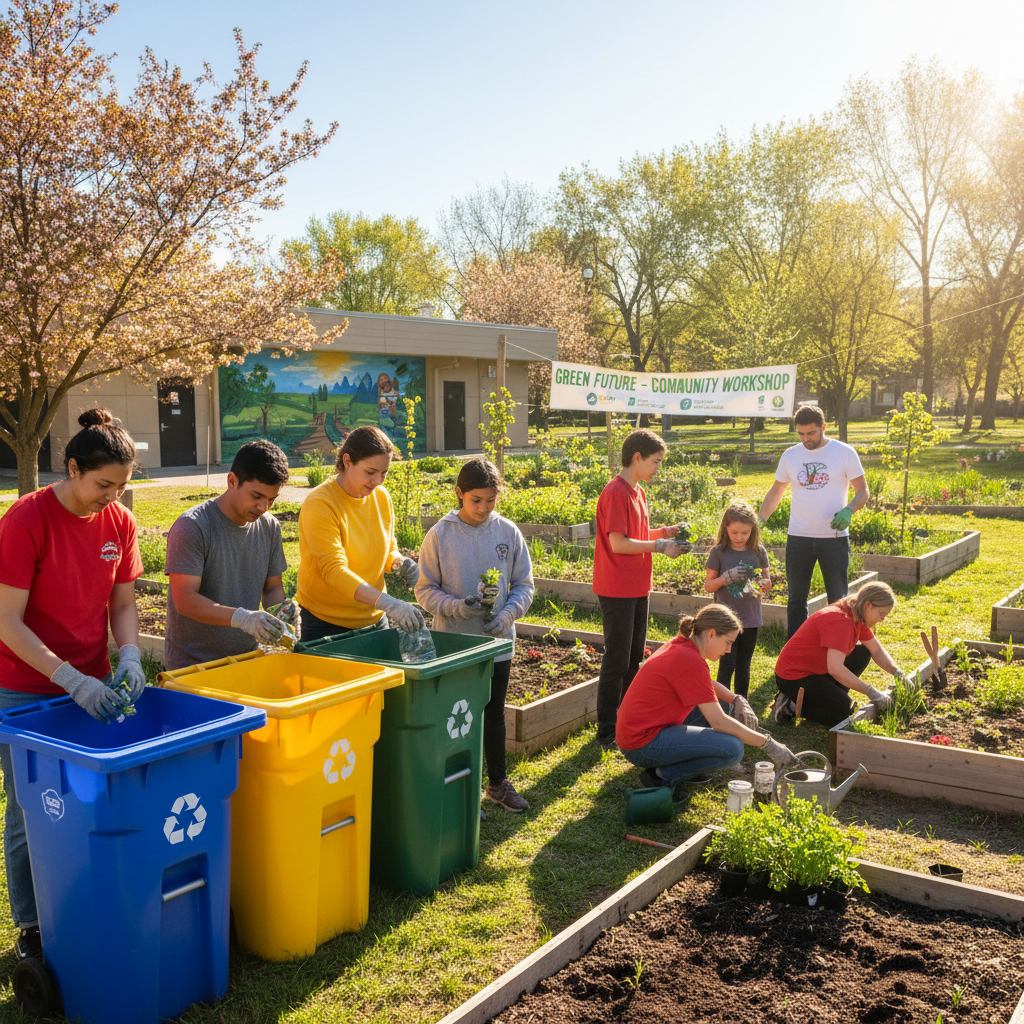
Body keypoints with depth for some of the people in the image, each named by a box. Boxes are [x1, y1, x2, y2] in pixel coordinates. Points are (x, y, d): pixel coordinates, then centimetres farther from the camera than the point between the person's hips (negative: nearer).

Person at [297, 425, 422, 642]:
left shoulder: (382, 497, 1)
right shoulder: (319, 505, -19)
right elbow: (334, 570, -27)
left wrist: (399, 563, -9)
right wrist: (387, 603, -38)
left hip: (374, 620, 6)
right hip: (327, 625, -6)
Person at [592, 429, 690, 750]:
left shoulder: (637, 492, 14)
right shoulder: (616, 492, -17)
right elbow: (618, 544, -21)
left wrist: (664, 532, 6)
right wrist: (659, 546, -15)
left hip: (637, 588, 9)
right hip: (617, 589, -9)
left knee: (634, 657, 16)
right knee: (617, 660, -3)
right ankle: (607, 732, 6)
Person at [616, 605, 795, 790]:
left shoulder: (679, 645, 7)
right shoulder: (691, 660, -21)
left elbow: (709, 686, 23)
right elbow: (719, 722, -21)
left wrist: (738, 700, 4)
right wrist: (767, 744, -13)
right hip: (642, 745, -10)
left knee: (719, 702, 17)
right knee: (733, 749, -20)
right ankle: (663, 776, -8)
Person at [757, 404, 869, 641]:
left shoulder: (845, 453, -3)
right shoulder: (790, 456, 6)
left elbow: (862, 491, 0)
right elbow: (776, 491, 16)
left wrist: (848, 510, -20)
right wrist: (758, 520, 5)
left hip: (835, 537, -2)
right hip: (798, 537, 3)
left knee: (838, 600, 5)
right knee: (796, 600, 7)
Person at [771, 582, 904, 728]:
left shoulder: (857, 618, 3)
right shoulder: (840, 621, -28)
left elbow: (877, 651, 14)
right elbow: (835, 668, -35)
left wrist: (898, 673, -2)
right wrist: (871, 692, -30)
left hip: (817, 670, 10)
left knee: (863, 653, 6)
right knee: (843, 709, -23)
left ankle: (829, 697, 5)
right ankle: (792, 706, -6)